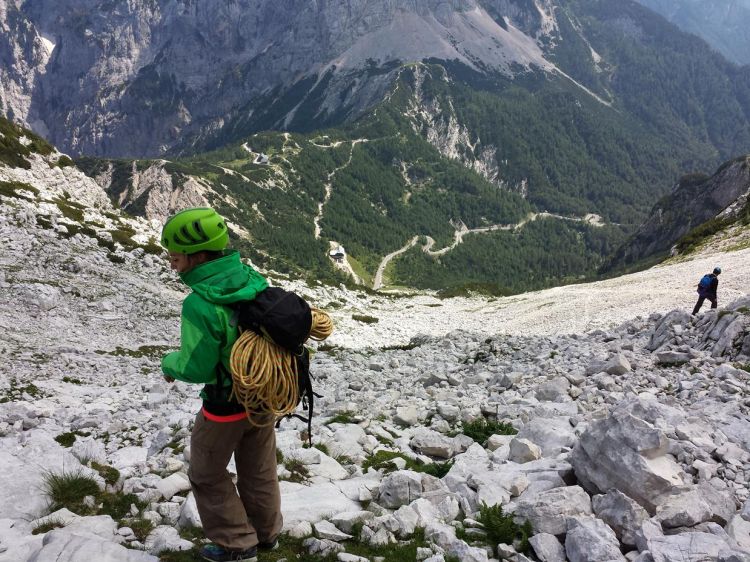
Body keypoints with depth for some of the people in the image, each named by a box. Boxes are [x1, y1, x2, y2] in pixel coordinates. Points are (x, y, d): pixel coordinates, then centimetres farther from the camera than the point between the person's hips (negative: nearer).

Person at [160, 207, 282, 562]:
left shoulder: (199, 305, -30)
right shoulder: (255, 280, -10)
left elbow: (196, 369, -22)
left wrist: (169, 363, -2)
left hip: (225, 405, -6)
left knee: (208, 476, 18)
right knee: (259, 471, 25)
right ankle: (266, 532, 42)